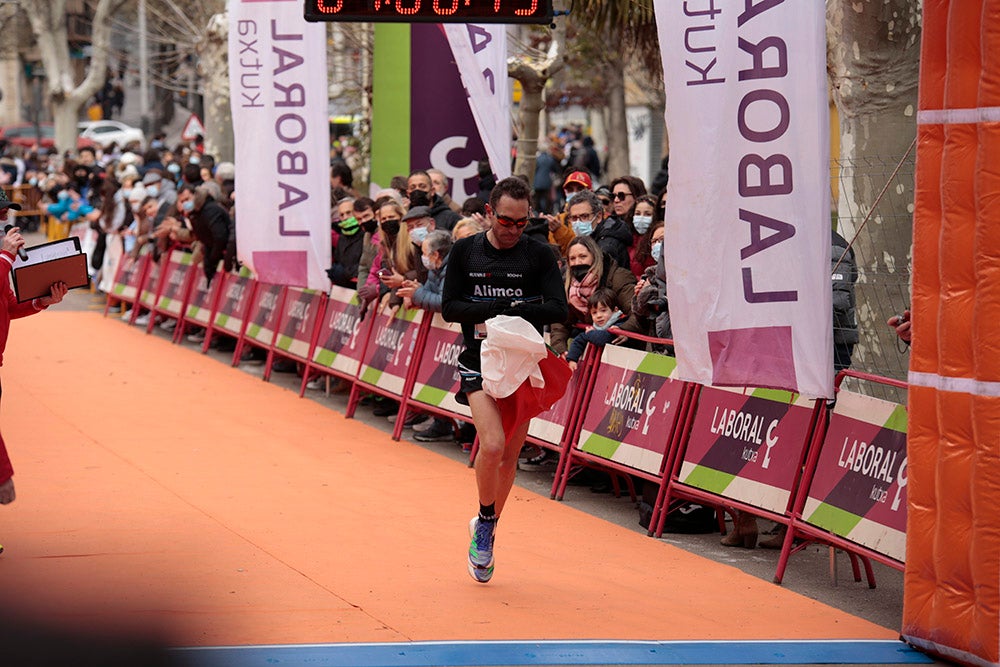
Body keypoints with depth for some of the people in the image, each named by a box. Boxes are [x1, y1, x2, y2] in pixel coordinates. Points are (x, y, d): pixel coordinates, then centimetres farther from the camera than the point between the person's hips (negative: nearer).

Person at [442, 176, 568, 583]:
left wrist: (511, 311, -18)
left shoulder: (539, 255, 0)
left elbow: (558, 310, -7)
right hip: (479, 363, -1)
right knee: (492, 445, -20)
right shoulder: (465, 252, 3)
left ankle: (485, 533, 27)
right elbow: (449, 307, -1)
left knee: (509, 455, 6)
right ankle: (485, 521, 4)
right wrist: (499, 307, -14)